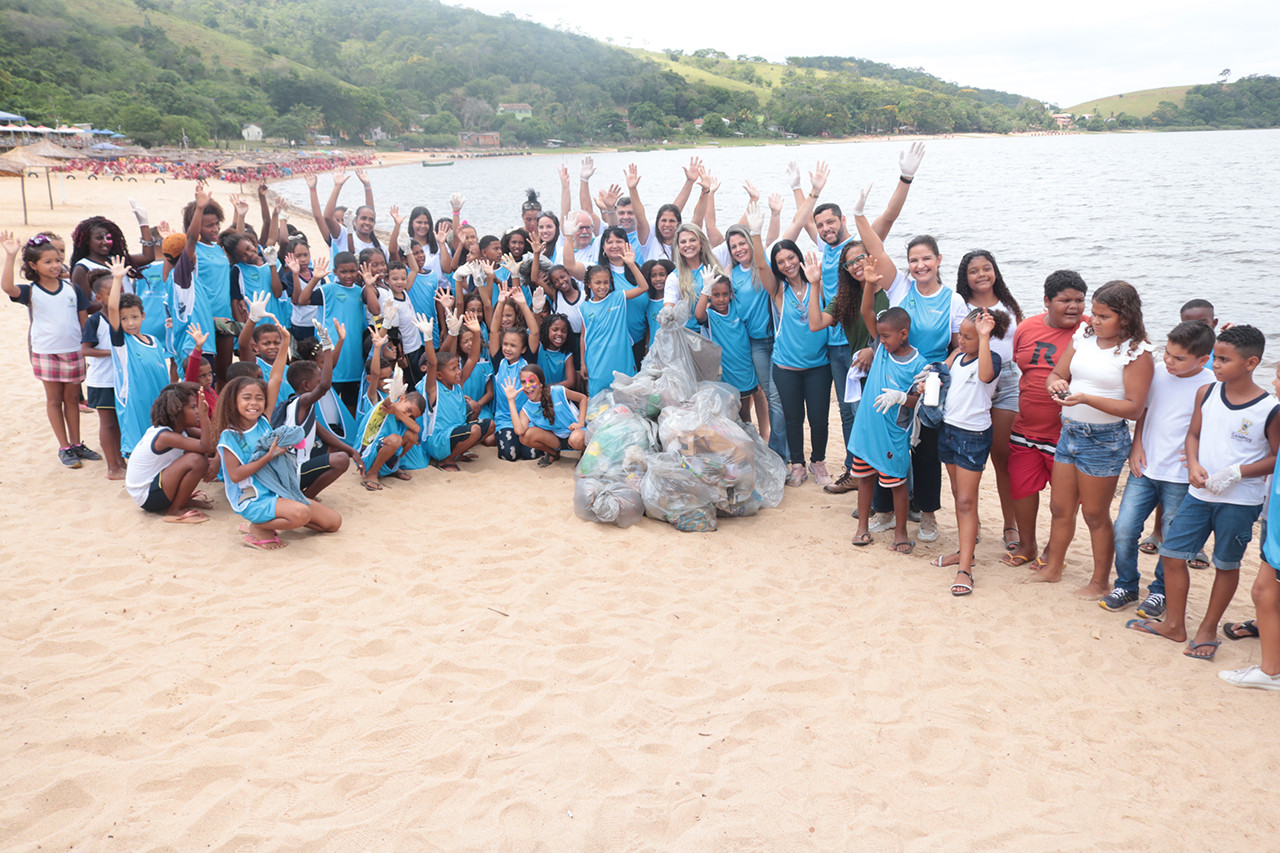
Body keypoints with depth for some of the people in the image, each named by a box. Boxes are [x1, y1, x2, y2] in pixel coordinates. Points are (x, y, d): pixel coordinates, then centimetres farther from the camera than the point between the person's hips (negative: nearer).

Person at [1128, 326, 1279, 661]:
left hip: (1240, 500, -4)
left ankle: (1208, 630, 26)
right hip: (1200, 493, 5)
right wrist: (1193, 465, -9)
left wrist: (1236, 472, -20)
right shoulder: (1206, 393, 0)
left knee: (1226, 565, 10)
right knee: (1172, 554, 6)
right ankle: (1174, 625, 22)